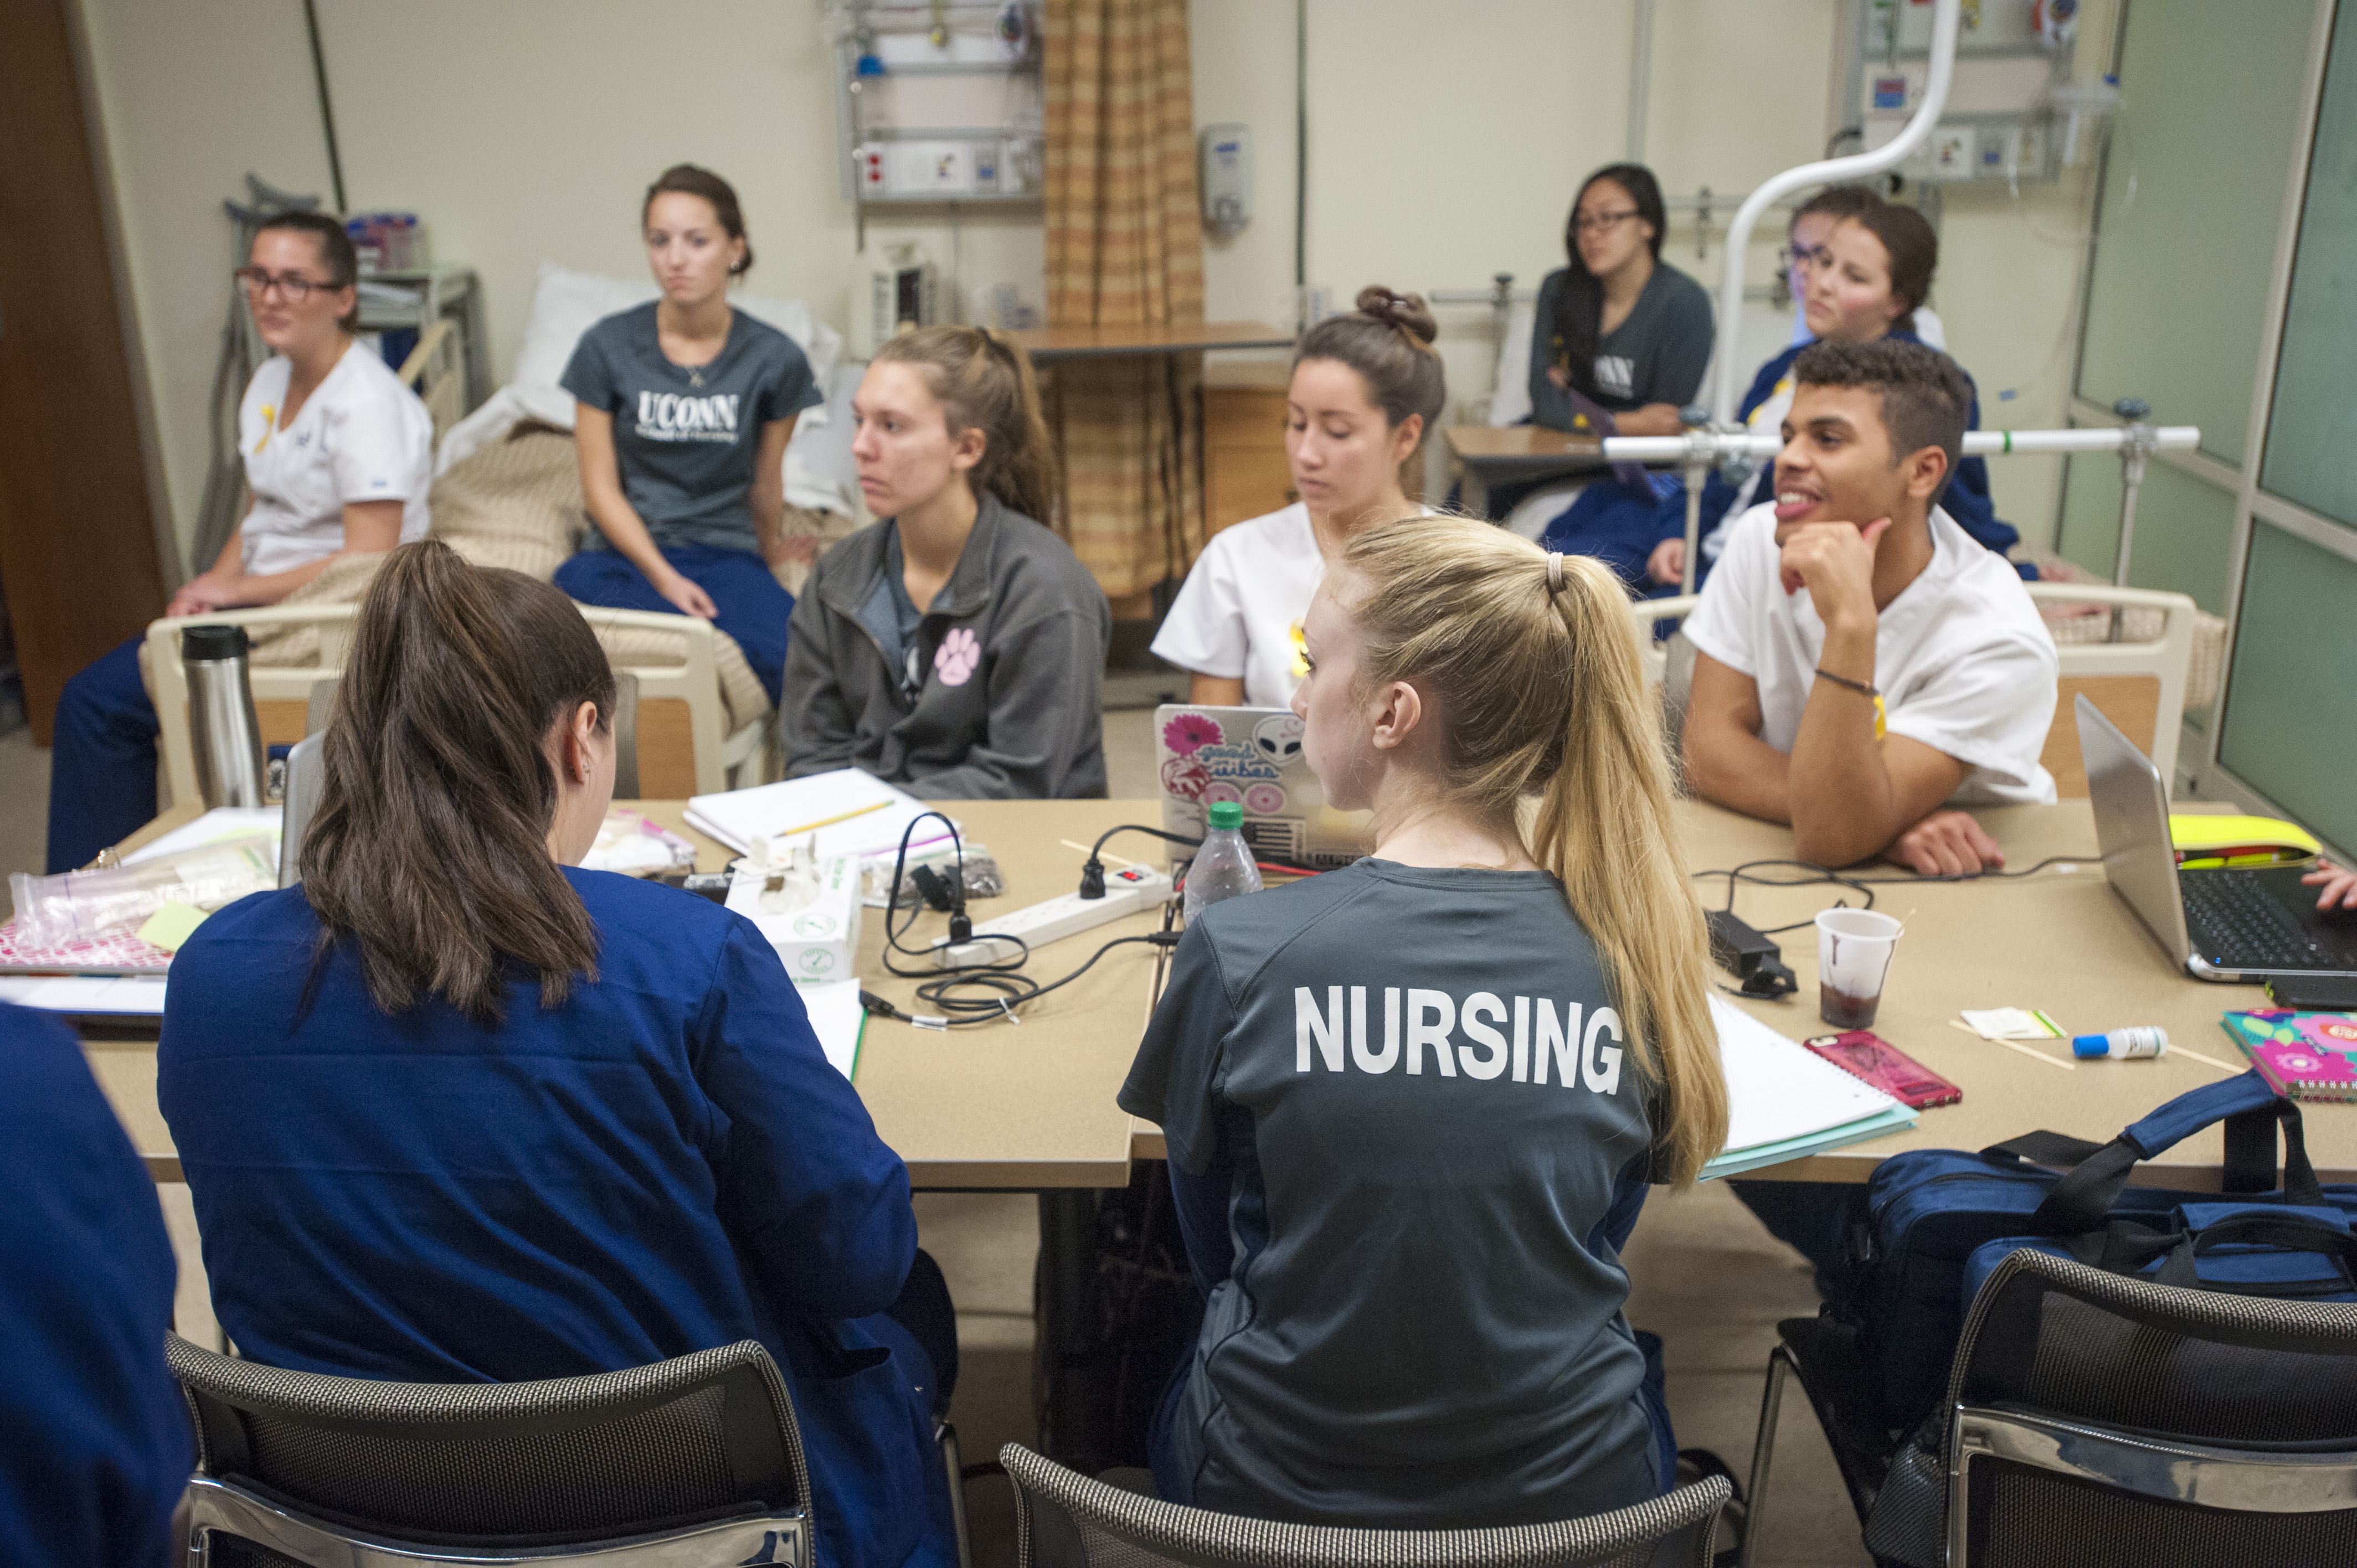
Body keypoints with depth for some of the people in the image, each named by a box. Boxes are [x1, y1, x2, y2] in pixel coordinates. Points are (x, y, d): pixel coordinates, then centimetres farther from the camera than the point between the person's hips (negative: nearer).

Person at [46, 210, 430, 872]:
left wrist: (231, 592, -16)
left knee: (103, 700, -11)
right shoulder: (270, 382, 10)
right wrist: (208, 588, -1)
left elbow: (368, 562, -24)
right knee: (92, 698, 0)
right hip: (261, 594, 9)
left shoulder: (367, 405, -19)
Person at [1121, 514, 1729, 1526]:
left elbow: (1211, 1248, -3)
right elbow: (1603, 1235, 3)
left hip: (1281, 1493, -1)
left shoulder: (1237, 951, -20)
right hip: (1573, 1491, 2)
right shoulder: (1634, 949, -14)